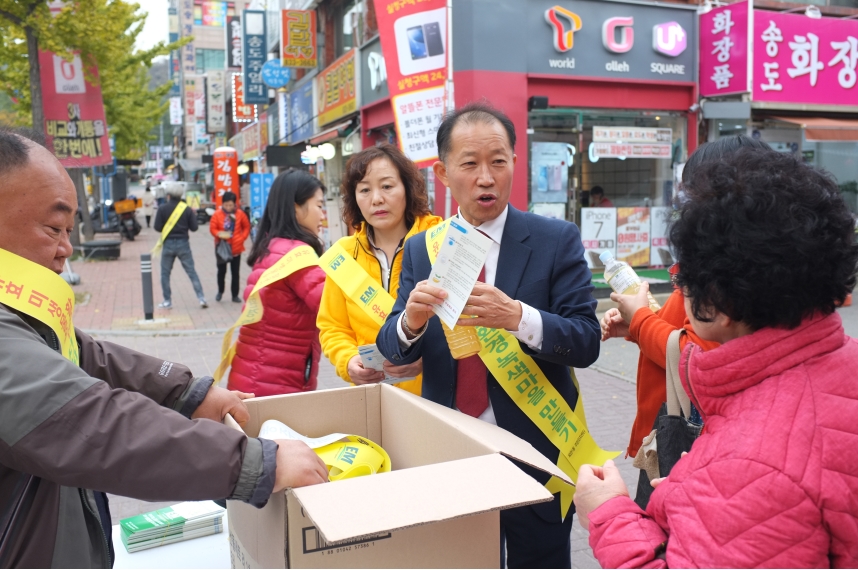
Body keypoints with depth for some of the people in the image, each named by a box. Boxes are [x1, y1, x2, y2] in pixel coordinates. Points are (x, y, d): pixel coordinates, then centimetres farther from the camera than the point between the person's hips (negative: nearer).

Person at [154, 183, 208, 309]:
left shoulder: (162, 209, -5)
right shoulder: (187, 209, -2)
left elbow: (157, 227, -7)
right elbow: (194, 227, -2)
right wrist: (194, 215, 14)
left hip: (168, 244, -1)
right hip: (183, 243, 1)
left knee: (165, 274, 12)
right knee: (192, 272, 5)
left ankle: (167, 301, 12)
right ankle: (201, 298, -3)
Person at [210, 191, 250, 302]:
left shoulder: (240, 214, -5)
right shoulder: (217, 214, -9)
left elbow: (247, 227, 7)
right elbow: (212, 228, -8)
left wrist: (242, 237, -6)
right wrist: (219, 234, -27)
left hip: (236, 248, 1)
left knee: (235, 273, 7)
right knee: (221, 271, 10)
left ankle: (235, 295, 16)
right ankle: (220, 291, 30)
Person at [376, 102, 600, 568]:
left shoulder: (557, 240, -8)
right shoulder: (419, 250, 2)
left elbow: (586, 342, -14)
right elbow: (392, 350, -1)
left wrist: (517, 317, -32)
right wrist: (411, 320, -24)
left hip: (534, 451, -2)